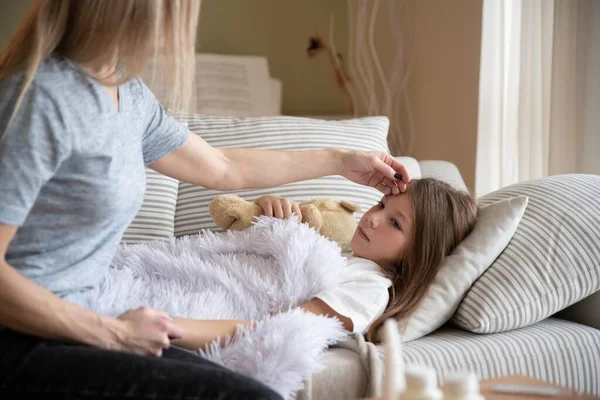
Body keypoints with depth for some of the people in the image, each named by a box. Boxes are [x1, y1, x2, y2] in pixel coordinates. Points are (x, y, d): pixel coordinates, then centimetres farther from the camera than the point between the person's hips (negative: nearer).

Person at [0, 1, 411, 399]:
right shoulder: (43, 99, -19)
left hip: (65, 323, 8)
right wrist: (115, 333, -15)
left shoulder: (127, 93, 8)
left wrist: (340, 161, 30)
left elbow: (221, 167, 22)